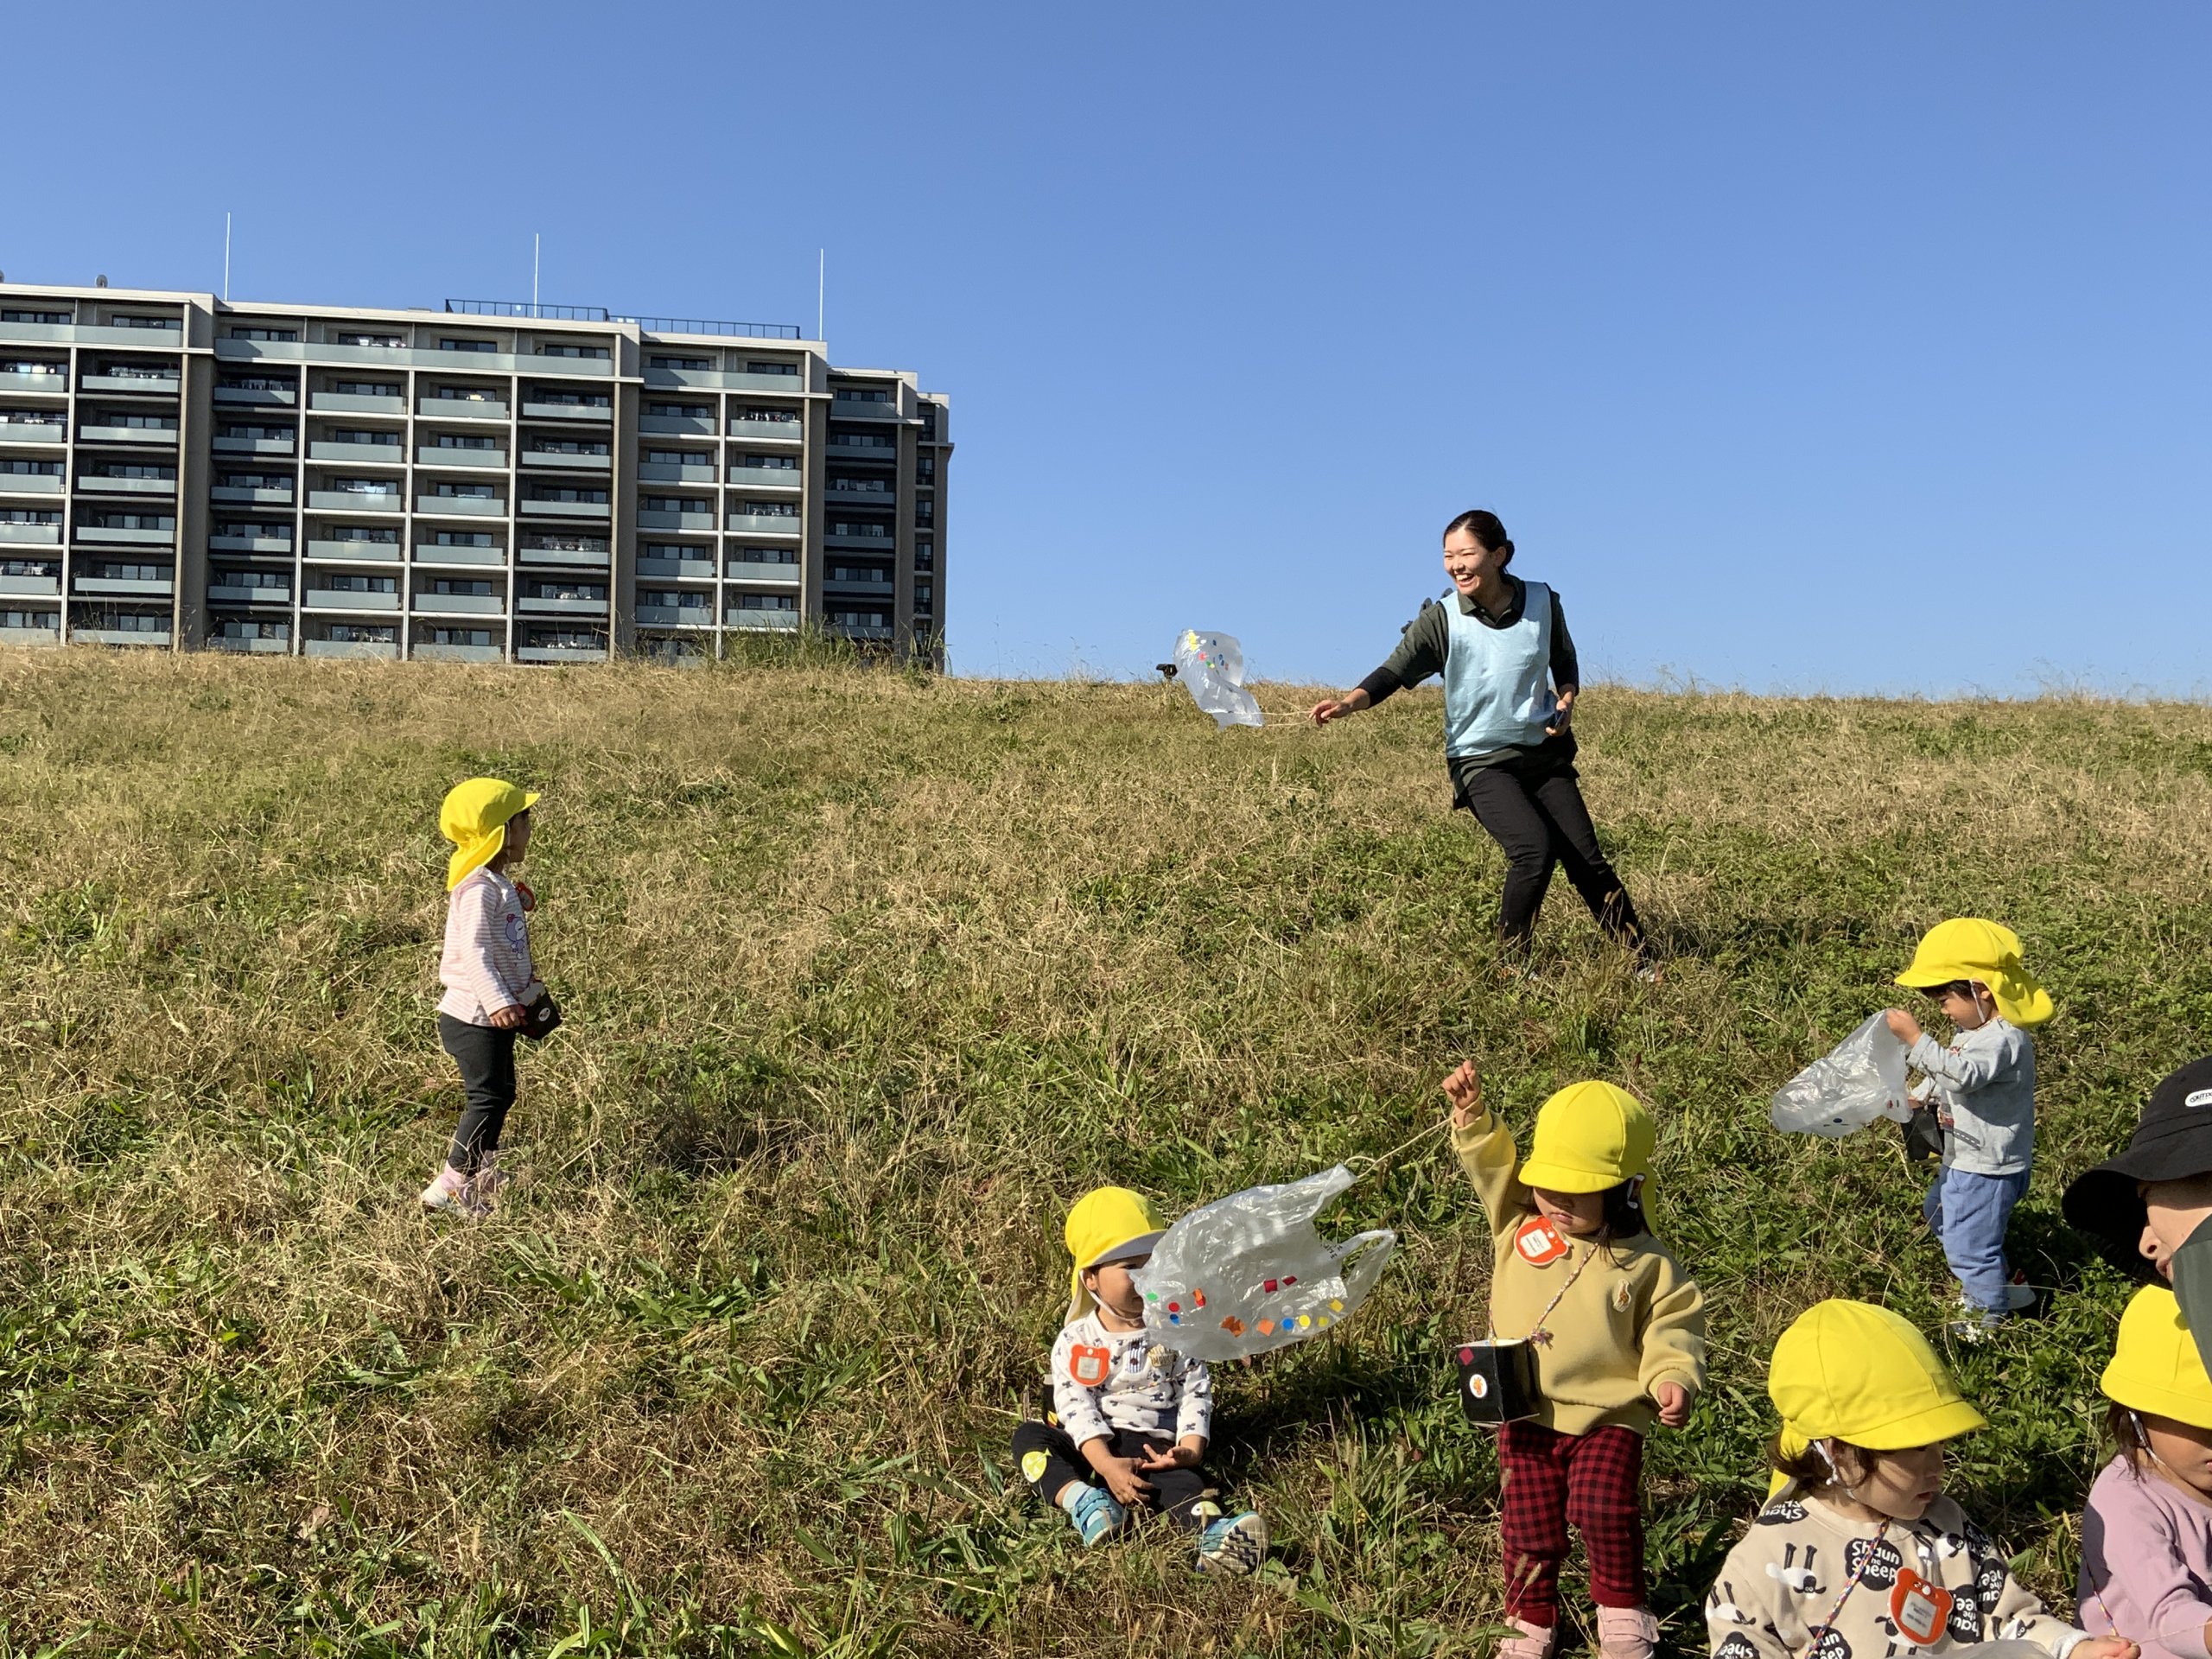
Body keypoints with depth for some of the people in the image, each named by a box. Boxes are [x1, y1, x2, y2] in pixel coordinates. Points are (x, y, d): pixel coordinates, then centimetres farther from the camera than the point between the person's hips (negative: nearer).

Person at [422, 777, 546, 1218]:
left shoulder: (499, 884, 12)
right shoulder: (479, 888, -21)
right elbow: (474, 953, -29)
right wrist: (497, 1002, -37)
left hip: (492, 1016, 10)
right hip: (474, 1018, -10)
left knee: (501, 1093, 19)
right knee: (488, 1098, -8)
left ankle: (482, 1173, 33)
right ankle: (449, 1186, -3)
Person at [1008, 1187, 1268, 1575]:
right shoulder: (1075, 1340, -1)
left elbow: (1195, 1393, 2)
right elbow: (1075, 1405, -10)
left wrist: (1190, 1451, -17)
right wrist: (1108, 1464, -25)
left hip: (1155, 1446, -2)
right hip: (1093, 1445, 2)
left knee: (1180, 1476, -34)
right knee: (1028, 1437, -20)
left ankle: (1212, 1529, -61)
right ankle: (1084, 1501, -39)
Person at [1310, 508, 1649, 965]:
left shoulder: (1542, 602, -2)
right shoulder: (1441, 620, -11)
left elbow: (1565, 661, 15)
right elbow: (1393, 673, -20)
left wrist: (1566, 701, -4)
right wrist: (1348, 703, -38)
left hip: (1545, 752, 3)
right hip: (1480, 761, -3)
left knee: (1587, 861, 4)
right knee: (1535, 849, -24)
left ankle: (1644, 962, 20)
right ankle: (1512, 963, -5)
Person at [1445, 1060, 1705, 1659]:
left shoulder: (1646, 1265, -9)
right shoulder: (1518, 1222, -5)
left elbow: (1672, 1326, -2)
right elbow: (1490, 1163, -11)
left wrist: (1673, 1378, -19)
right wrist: (1472, 1117, -27)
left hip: (1607, 1417, -2)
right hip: (1526, 1417, 3)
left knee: (1605, 1509, -18)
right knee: (1529, 1525, 9)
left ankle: (1622, 1608, 9)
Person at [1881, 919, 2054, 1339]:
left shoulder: (2004, 1040, -27)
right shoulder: (1971, 1032, 6)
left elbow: (1963, 1074, -42)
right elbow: (1945, 1075, 19)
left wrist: (1915, 1039, -44)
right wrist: (1918, 1099, 2)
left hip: (1988, 1168, -11)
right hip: (1962, 1159, 11)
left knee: (1969, 1243, 0)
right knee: (1940, 1213, 29)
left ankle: (1991, 1312, 21)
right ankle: (1996, 1279, 45)